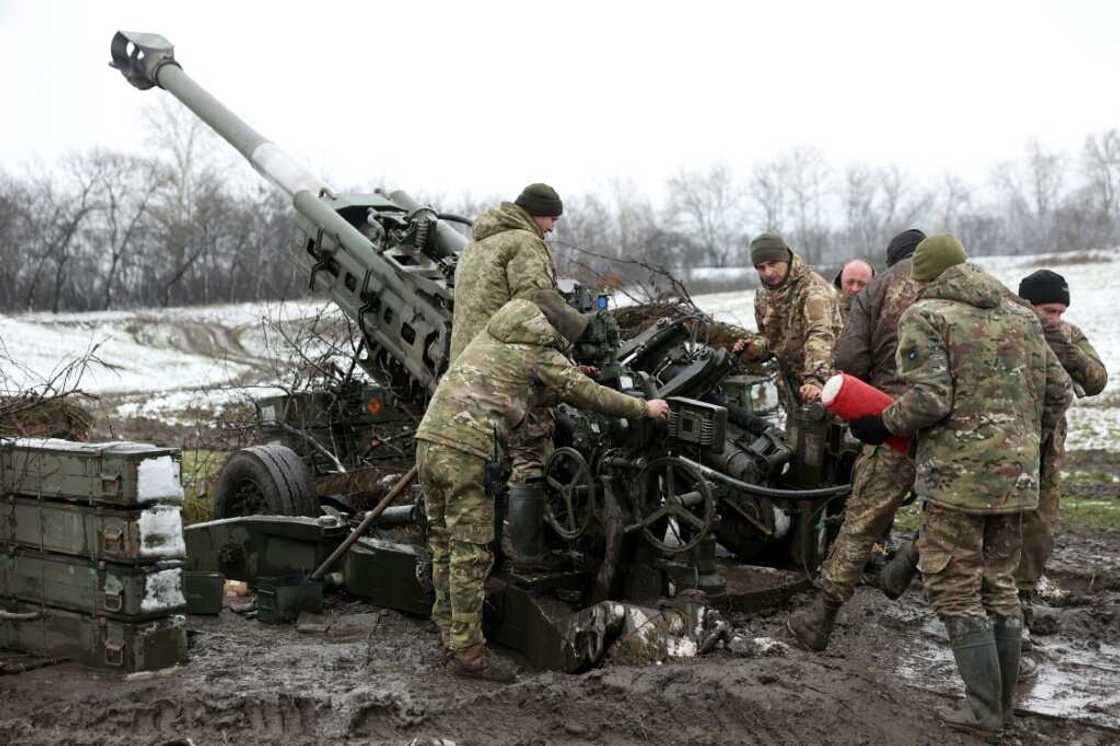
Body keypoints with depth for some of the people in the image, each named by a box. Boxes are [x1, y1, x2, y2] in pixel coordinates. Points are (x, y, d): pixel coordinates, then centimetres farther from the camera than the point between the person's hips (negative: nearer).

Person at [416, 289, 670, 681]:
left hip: (429, 437, 8)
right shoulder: (541, 354, 1)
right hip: (466, 449, -8)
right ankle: (467, 651, 0)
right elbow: (590, 395, 7)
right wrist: (644, 407, 21)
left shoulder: (491, 335, 23)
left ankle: (447, 628, 25)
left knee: (444, 541, 17)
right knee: (470, 552, -3)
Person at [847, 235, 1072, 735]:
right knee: (1000, 586, 16)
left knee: (956, 591, 2)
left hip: (957, 474, -7)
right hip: (1017, 476, 7)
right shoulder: (1021, 316, 15)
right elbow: (1059, 392, 15)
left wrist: (882, 426, -2)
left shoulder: (926, 316, -6)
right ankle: (1004, 704, 23)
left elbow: (929, 401, -17)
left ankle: (984, 711, 5)